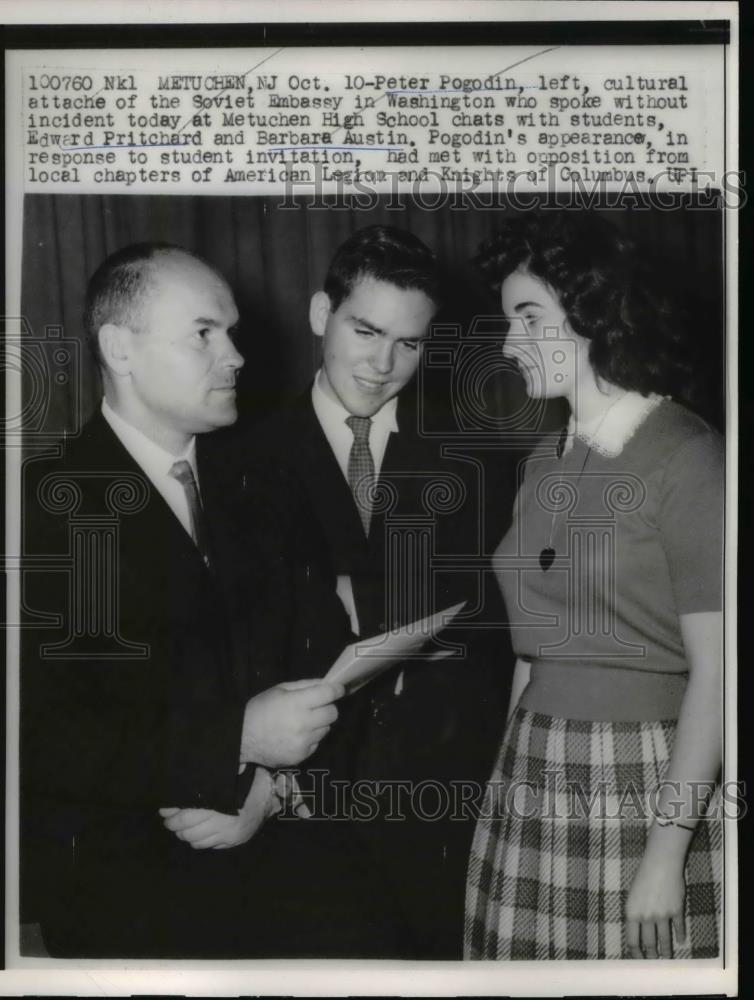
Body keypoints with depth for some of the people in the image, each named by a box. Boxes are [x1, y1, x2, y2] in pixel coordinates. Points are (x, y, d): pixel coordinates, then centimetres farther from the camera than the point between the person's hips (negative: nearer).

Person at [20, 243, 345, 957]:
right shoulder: (45, 502, -14)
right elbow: (41, 739, -20)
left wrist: (263, 784, -12)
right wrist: (239, 742, -23)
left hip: (253, 867, 5)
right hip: (120, 897, -5)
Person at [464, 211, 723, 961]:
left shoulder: (688, 459, -9)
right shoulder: (544, 465, 11)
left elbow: (716, 674, -13)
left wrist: (666, 856, -16)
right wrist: (513, 775, 8)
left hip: (649, 785, -6)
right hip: (534, 779, 6)